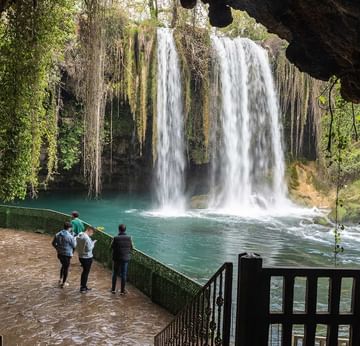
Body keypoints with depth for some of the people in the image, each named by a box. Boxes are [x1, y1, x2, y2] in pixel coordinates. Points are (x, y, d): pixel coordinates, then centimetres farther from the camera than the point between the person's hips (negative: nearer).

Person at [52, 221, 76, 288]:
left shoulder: (57, 234, -2)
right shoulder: (70, 236, -20)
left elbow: (53, 243, 8)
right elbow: (74, 245, -9)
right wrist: (74, 240, 9)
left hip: (59, 253, 6)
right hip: (67, 254, -6)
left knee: (63, 266, 28)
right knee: (66, 268, 9)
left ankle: (60, 279, 30)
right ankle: (63, 283, 16)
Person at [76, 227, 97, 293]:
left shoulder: (78, 236, 3)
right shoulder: (87, 238, -25)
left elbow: (77, 246, 11)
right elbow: (89, 249, -24)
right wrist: (93, 243, -10)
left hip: (81, 257, 9)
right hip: (87, 258, -9)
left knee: (85, 271, 22)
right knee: (86, 272, 5)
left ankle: (84, 286, 32)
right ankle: (83, 288, 14)